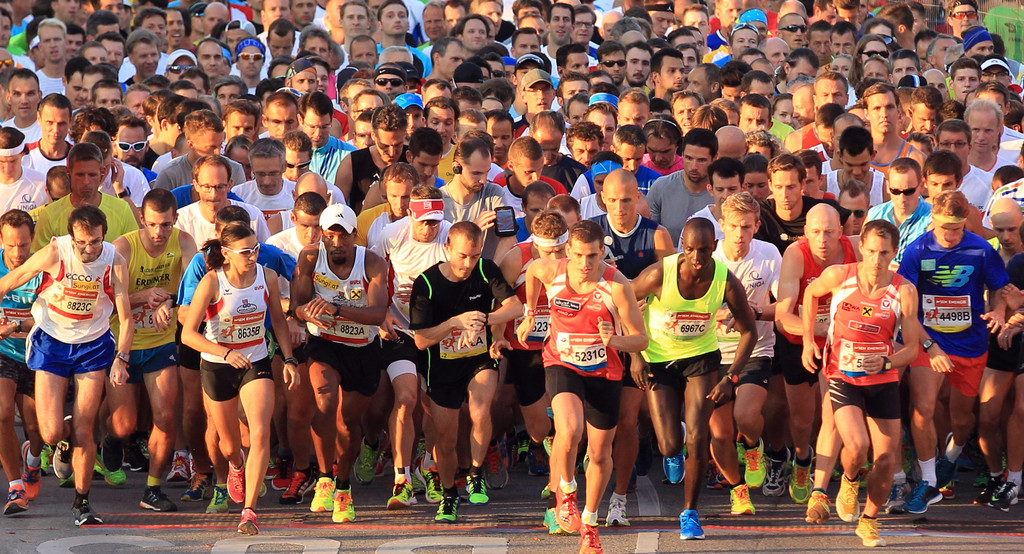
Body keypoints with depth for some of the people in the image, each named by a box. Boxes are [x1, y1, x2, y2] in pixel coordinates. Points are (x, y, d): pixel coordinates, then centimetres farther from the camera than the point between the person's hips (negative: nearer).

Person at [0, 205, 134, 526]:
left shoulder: (115, 264, -13)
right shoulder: (54, 254, -18)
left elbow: (126, 318, -9)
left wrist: (121, 359, -20)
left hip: (93, 345, 1)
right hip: (51, 342, -1)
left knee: (84, 431, -4)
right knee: (51, 433, -10)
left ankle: (82, 502, 14)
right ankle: (64, 444, 29)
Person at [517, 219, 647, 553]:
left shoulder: (616, 286, -20)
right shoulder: (550, 272, -13)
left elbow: (640, 339, -14)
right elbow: (532, 271, 15)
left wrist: (614, 341, -34)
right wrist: (530, 315, 21)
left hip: (604, 374, 0)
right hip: (562, 365, 0)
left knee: (600, 454, 11)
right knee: (569, 430, -29)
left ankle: (589, 522, 35)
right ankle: (565, 493, 0)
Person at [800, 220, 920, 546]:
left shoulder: (904, 291, -11)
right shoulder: (838, 277, -12)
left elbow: (912, 348, -6)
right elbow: (811, 293, 12)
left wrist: (886, 362, -26)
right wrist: (808, 339, 4)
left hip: (883, 381, 2)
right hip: (843, 378, -2)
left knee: (887, 461, 1)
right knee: (857, 447, -23)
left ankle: (869, 520, 28)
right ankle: (850, 482, 14)